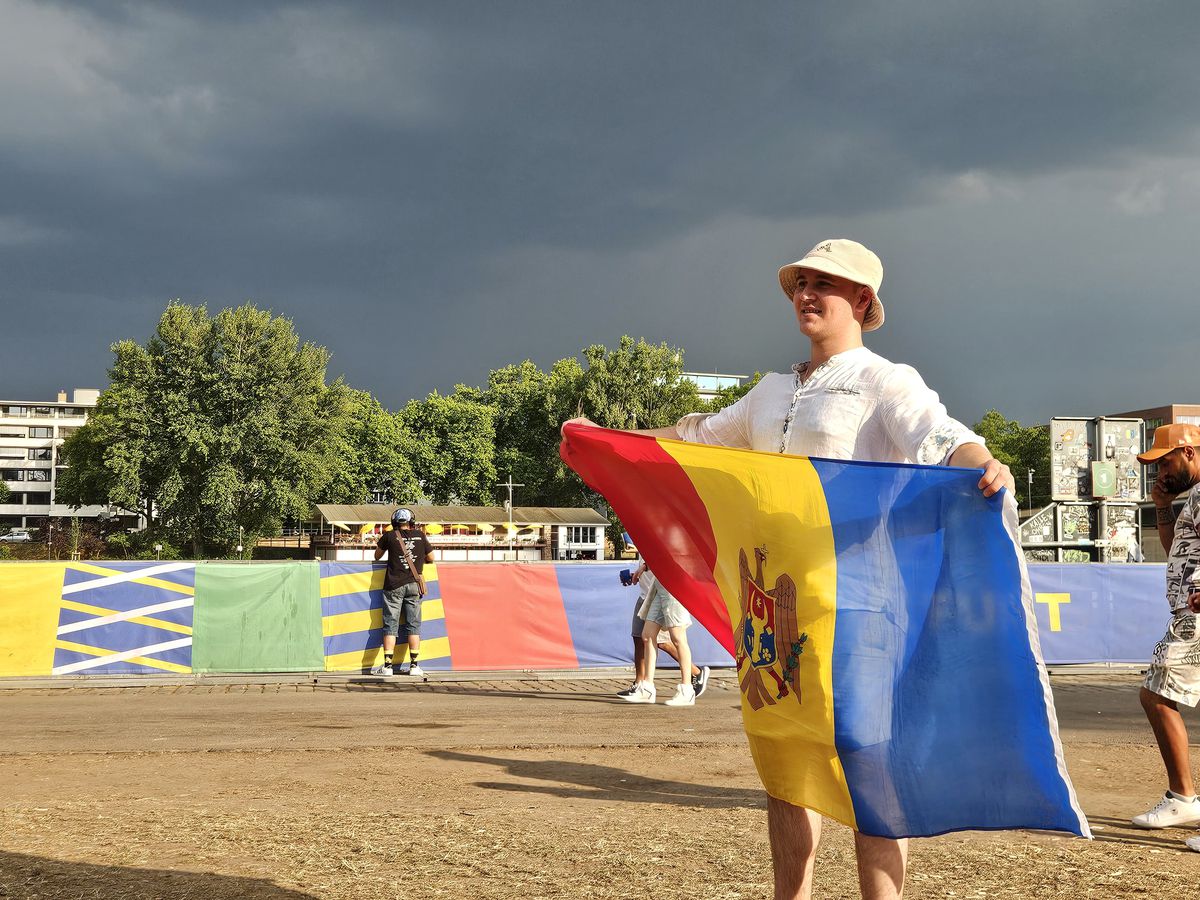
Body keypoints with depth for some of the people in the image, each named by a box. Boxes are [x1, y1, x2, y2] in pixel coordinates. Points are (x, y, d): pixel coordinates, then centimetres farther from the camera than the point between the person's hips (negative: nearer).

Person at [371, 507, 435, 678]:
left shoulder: (389, 536, 0)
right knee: (413, 625, 6)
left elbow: (377, 556, 13)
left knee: (390, 625, 1)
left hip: (394, 585, -1)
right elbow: (431, 558, 12)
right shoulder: (420, 536, 4)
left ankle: (387, 665, -3)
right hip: (414, 585, 2)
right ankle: (414, 665, 4)